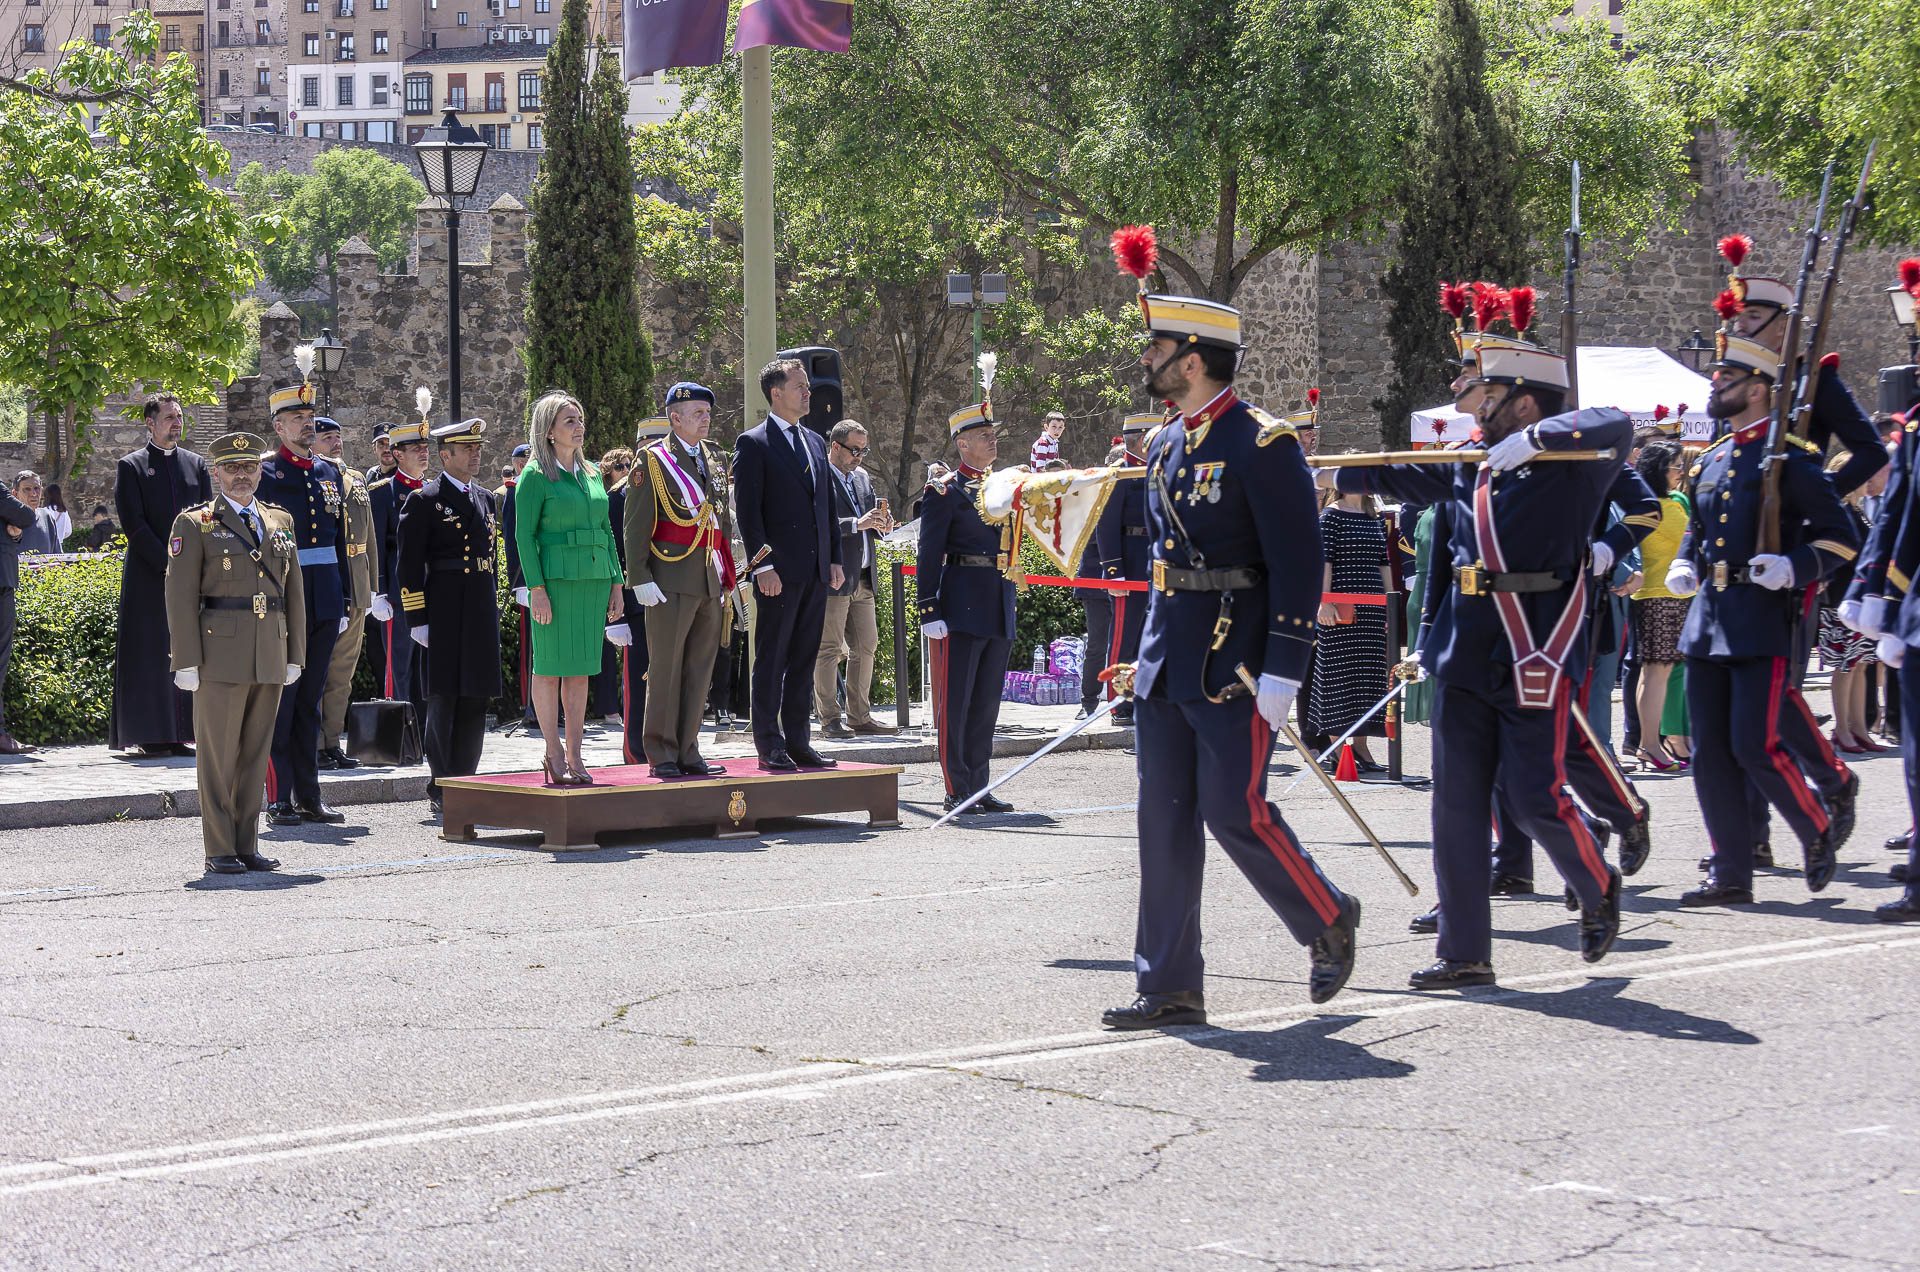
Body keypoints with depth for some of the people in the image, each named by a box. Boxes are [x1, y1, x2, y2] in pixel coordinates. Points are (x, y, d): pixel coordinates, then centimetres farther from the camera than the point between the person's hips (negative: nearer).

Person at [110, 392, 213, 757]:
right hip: (147, 574, -4)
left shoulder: (196, 465, 13)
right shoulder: (131, 466, 1)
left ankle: (177, 734, 9)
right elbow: (133, 524, -7)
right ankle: (148, 736, 0)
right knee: (149, 654, -3)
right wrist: (167, 563, -14)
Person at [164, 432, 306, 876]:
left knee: (256, 754, 8)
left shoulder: (279, 522, 15)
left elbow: (293, 592, 16)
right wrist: (187, 661, -10)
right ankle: (220, 851, 3)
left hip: (270, 657, 5)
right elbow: (181, 596, -4)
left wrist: (295, 654, 11)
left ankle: (247, 846, 14)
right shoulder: (194, 524, 0)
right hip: (220, 656, -5)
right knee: (219, 756, -2)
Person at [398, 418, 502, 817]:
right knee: (444, 699, -4)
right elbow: (410, 565, -7)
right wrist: (417, 619, -12)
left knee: (475, 699, 7)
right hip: (443, 608, -6)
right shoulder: (424, 500, -4)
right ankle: (441, 791, 2)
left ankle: (464, 782, 13)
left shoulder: (485, 498, 16)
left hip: (482, 611, 6)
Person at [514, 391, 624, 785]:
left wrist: (616, 583, 12)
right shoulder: (535, 475, -3)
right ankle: (554, 753, 6)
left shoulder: (592, 473, 16)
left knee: (581, 668, 6)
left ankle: (574, 756, 10)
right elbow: (524, 534, -8)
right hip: (555, 578, -6)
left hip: (593, 580, 6)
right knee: (550, 666, -1)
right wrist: (537, 588, -15)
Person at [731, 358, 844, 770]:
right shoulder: (753, 443, -5)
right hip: (779, 571, -7)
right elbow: (748, 510, -10)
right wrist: (762, 565, -17)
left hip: (816, 570, 7)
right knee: (771, 660, -2)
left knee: (804, 659, 9)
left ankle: (798, 741, 14)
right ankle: (769, 745, 1)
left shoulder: (814, 442, 17)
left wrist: (835, 559, 12)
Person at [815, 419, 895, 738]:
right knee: (829, 649, -4)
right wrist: (857, 524, -24)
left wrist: (881, 525, 0)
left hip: (863, 580, 8)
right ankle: (829, 719, 0)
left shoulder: (862, 478, 18)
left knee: (866, 646, 9)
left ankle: (859, 716, 16)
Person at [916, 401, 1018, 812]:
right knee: (955, 699, -3)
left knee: (987, 700, 9)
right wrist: (929, 611, -13)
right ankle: (957, 790, 1)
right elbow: (929, 555, -8)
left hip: (1000, 610, 7)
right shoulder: (945, 491, -4)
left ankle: (979, 787, 15)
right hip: (962, 607, -7)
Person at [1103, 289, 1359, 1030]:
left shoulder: (1263, 444, -12)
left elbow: (1298, 564, -15)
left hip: (1234, 667, -8)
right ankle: (1170, 987, 10)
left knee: (1235, 812, -6)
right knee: (1165, 821, 5)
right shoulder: (1165, 447, 12)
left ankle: (1328, 920, 19)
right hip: (1166, 664, 8)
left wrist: (1283, 671, -19)